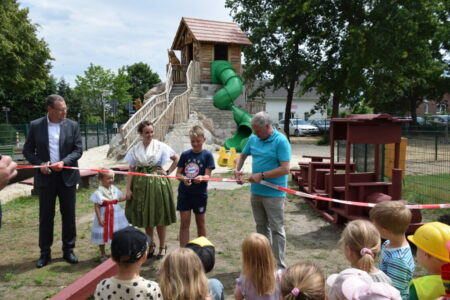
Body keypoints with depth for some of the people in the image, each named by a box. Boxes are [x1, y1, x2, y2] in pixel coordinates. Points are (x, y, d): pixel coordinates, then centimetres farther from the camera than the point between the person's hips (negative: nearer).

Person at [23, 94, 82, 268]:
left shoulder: (72, 125, -1)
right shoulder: (35, 125, -2)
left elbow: (78, 149, -2)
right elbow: (27, 150, 3)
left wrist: (64, 162, -17)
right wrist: (39, 164, -13)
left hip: (67, 176, 0)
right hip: (46, 176, 0)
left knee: (68, 215, 7)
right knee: (45, 216, 8)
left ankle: (68, 250, 21)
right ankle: (45, 252, 22)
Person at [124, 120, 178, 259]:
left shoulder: (160, 146, -3)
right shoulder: (135, 149, 3)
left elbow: (176, 159, 5)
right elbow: (131, 170, 2)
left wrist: (168, 172, -4)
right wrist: (128, 189, -4)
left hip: (158, 183, -2)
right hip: (141, 184, 3)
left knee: (160, 216, 5)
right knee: (145, 217, 11)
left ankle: (162, 247, 19)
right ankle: (150, 245, 28)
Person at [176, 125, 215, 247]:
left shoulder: (207, 155, -4)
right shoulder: (185, 154, 3)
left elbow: (208, 175, -9)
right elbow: (178, 172, 3)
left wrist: (201, 178, -32)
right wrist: (183, 178, -19)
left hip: (200, 193, -2)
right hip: (184, 192, 2)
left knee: (201, 223, 12)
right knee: (184, 223, 3)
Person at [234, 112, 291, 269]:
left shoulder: (281, 141, -14)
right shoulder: (253, 139, 6)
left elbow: (285, 169, -20)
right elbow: (243, 155, 21)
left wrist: (262, 175, -20)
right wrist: (237, 169, 2)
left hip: (274, 193, -7)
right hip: (256, 191, 7)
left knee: (276, 229, 2)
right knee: (261, 227, 17)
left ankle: (279, 266, 12)